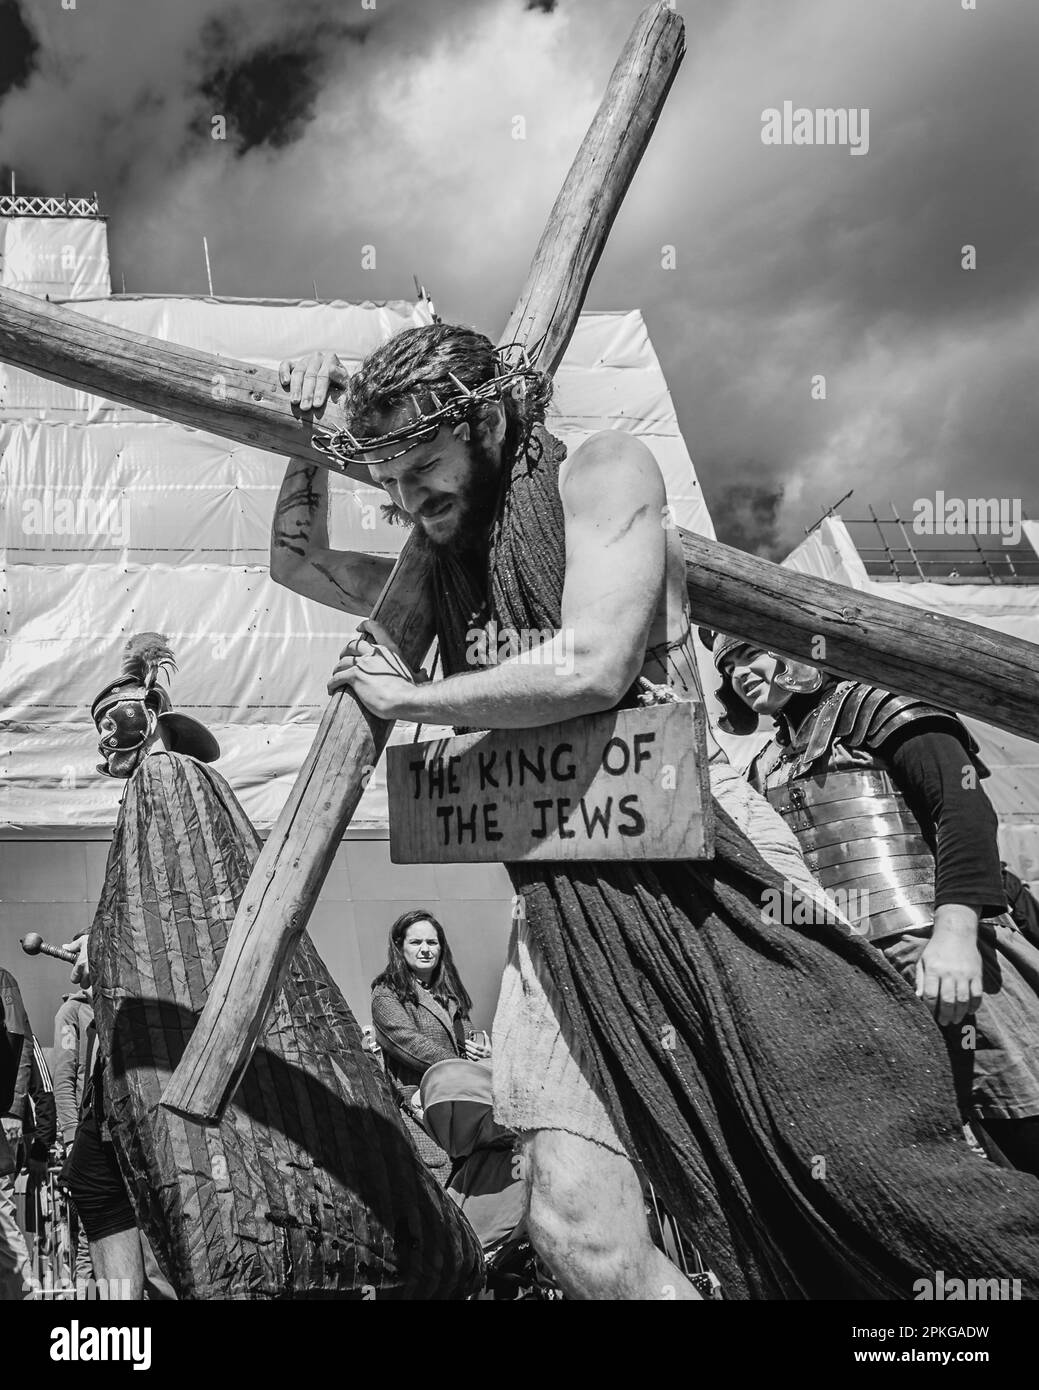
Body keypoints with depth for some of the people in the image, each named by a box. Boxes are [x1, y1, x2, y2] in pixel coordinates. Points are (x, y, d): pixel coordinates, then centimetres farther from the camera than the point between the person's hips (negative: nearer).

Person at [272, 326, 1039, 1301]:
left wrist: (411, 698, -2)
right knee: (579, 1236, -8)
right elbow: (297, 561, 33)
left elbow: (591, 667, -15)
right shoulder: (443, 573, 17)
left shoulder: (603, 473, -1)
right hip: (560, 912, 5)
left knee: (879, 1193, -6)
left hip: (695, 880, -5)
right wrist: (312, 445, 15)